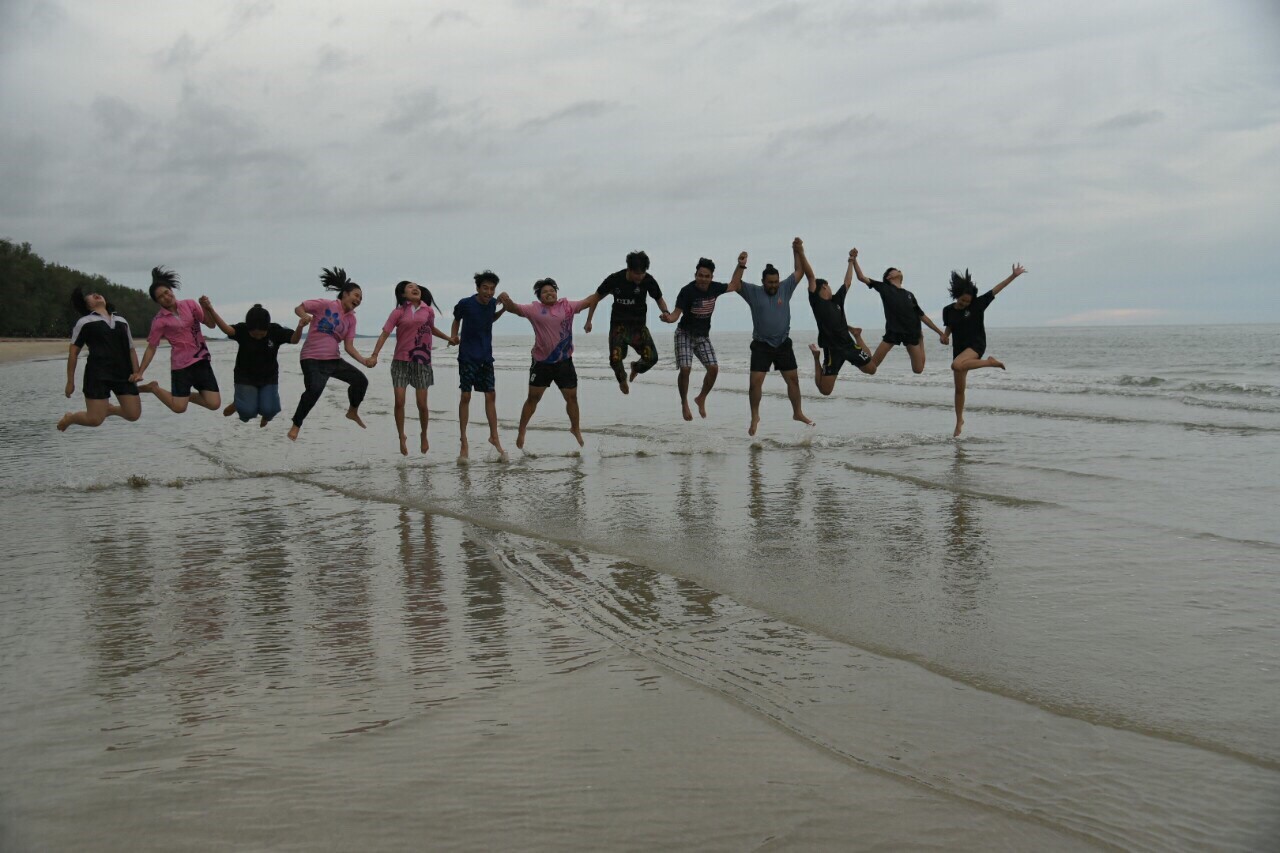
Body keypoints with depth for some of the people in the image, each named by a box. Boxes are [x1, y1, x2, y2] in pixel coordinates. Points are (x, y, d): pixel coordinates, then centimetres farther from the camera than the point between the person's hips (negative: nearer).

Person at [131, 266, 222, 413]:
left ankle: (187, 395, 22)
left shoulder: (190, 305, 4)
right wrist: (139, 372, -8)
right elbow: (151, 348, -1)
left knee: (214, 404, -8)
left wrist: (205, 307, -14)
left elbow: (211, 324, 3)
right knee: (179, 407, -11)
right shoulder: (159, 320, -4)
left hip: (202, 359, 3)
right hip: (181, 364, -3)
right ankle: (153, 388, 17)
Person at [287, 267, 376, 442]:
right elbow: (298, 308, -6)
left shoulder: (351, 319, 10)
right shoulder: (326, 305, -8)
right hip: (312, 359, -7)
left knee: (361, 380, 3)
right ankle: (296, 426, -14)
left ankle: (353, 412, 29)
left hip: (333, 360, 7)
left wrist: (364, 360, -8)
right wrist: (305, 316, -29)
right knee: (315, 389, -28)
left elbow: (349, 347, 6)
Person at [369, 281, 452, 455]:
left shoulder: (428, 311, 5)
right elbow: (385, 333, -6)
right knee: (399, 401, -7)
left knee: (422, 404, 0)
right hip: (401, 361, -1)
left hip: (422, 362, 1)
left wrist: (449, 338, 29)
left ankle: (424, 435, 24)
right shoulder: (398, 312, -2)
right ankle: (401, 437, 11)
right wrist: (374, 355, -17)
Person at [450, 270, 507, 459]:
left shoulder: (492, 303, 0)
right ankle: (464, 441, 3)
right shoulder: (465, 304, -13)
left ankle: (494, 437, 14)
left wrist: (503, 310, 5)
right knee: (465, 396, -4)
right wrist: (453, 336, -8)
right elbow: (457, 319, 6)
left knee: (491, 395, 4)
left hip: (486, 356, 4)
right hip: (467, 356, -4)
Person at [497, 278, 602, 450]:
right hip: (542, 362, -2)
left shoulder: (568, 306, 1)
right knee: (533, 398, 5)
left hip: (564, 361, 2)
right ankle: (521, 431, 18)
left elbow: (589, 301, 0)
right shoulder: (534, 309, -4)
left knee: (571, 397, 11)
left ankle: (575, 429, 32)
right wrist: (506, 299, -33)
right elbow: (514, 308, -12)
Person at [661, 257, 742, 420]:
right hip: (685, 334, -5)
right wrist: (669, 318, -45)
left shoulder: (714, 288, -5)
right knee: (685, 369, -17)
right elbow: (677, 313, -23)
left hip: (703, 336, 5)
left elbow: (733, 286, 11)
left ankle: (701, 399, 16)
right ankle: (684, 403, 5)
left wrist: (740, 266, 5)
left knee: (713, 368, -8)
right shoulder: (687, 291, -21)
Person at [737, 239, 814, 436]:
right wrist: (741, 266, -26)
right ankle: (755, 417, 6)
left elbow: (800, 271, 5)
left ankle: (797, 413, 23)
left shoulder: (785, 288, 3)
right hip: (761, 345, -3)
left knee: (793, 379, 8)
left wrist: (798, 251, -6)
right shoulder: (754, 292, -4)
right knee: (756, 381, -8)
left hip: (783, 344, 3)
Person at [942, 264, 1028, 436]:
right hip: (959, 348, 5)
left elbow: (997, 289, -8)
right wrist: (944, 336, -4)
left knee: (957, 365, -37)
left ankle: (990, 362, -16)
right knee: (959, 389, 7)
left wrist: (1013, 276, -13)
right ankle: (959, 421, 22)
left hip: (976, 345, -5)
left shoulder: (977, 304, -6)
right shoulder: (948, 311, 2)